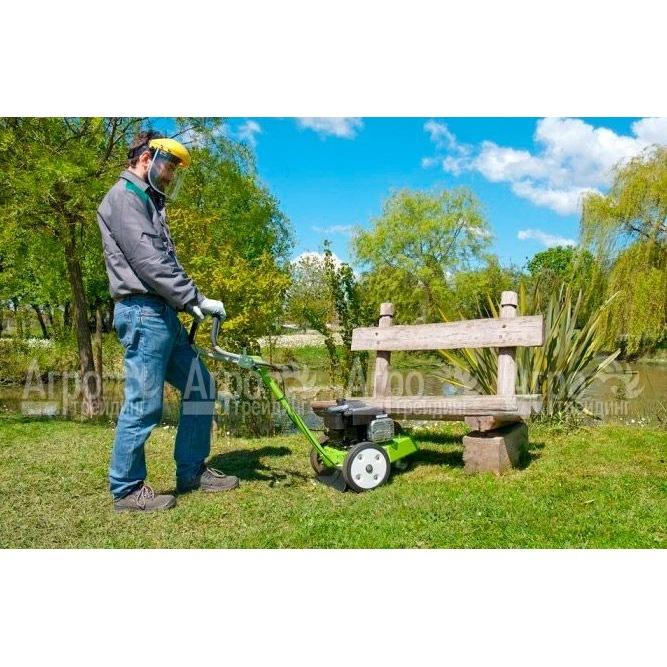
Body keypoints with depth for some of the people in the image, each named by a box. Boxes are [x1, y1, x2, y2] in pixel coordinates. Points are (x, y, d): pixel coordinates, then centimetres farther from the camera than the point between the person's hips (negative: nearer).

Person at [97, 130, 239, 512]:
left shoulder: (149, 203, 24)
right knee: (144, 403, -5)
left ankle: (192, 472, 20)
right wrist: (198, 300, -14)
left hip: (164, 315, 10)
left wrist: (190, 303, 4)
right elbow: (148, 262, -17)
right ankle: (127, 490, 9)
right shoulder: (123, 197, -6)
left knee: (200, 385, 11)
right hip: (142, 312, -10)